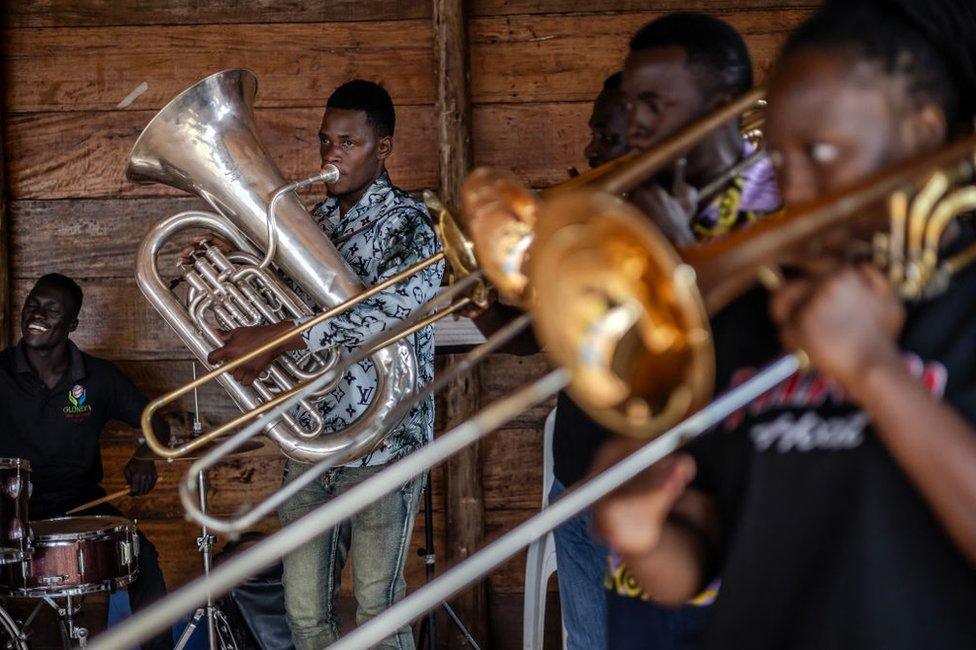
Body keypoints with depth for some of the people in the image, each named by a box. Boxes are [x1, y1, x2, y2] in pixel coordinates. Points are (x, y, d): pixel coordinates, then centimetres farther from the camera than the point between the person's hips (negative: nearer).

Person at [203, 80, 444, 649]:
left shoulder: (407, 224, -10)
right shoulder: (316, 220, 13)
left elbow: (395, 308, -27)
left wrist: (272, 338, -31)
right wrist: (256, 350, -4)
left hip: (382, 441, -6)